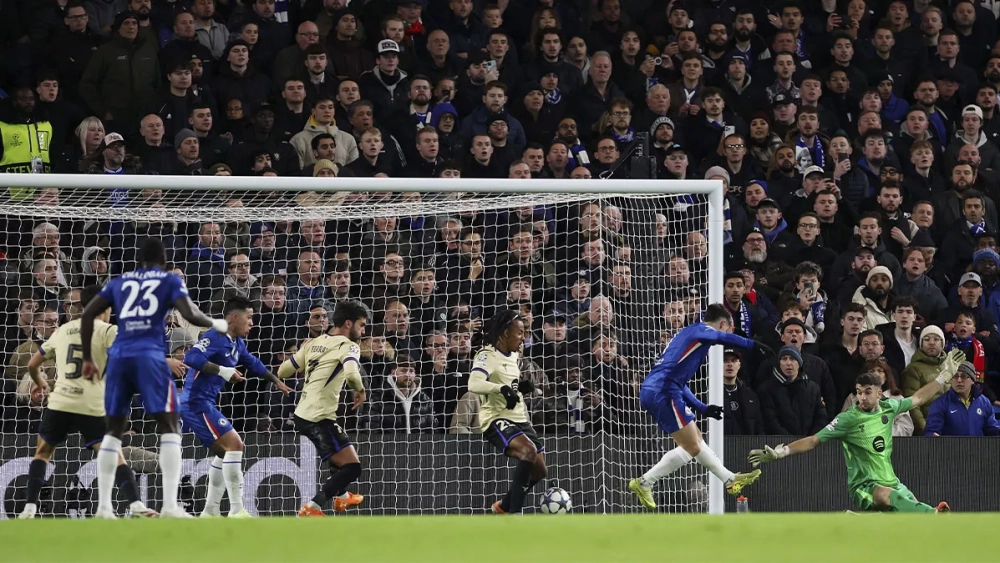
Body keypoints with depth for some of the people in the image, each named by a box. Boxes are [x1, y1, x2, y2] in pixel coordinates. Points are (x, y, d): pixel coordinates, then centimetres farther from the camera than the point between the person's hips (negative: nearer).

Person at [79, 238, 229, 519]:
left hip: (118, 356, 4)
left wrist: (88, 359, 20)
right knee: (169, 427, 0)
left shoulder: (119, 281, 22)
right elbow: (189, 314, -5)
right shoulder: (170, 280, 11)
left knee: (113, 430, 14)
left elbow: (87, 314, 14)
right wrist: (215, 324, 15)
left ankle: (103, 506, 6)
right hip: (150, 355, -4)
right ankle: (170, 505, -14)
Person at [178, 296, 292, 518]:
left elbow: (252, 363, 32)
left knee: (225, 453, 19)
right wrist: (223, 371, -31)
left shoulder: (237, 343, 14)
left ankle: (210, 512, 24)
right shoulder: (215, 338, -15)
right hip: (197, 402, -11)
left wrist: (276, 380, 42)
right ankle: (236, 511, -17)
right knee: (234, 445, -15)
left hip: (204, 404, 11)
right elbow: (191, 358, -30)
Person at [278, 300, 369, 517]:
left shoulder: (314, 343, 12)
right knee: (351, 467, -10)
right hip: (319, 418, -9)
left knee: (341, 452, 34)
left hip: (302, 414, 9)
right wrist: (360, 391, -10)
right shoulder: (348, 346, -9)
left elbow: (282, 371, 14)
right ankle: (311, 508, -16)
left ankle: (341, 496, 53)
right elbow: (351, 374, -30)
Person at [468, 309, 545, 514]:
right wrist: (502, 388, -47)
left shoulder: (513, 356, 13)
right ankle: (514, 516, -32)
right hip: (496, 420, -9)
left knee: (539, 471, 12)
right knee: (528, 451, -33)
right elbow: (474, 384, -34)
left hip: (519, 420, 9)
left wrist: (522, 387, 8)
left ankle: (504, 506, 35)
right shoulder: (487, 356, -16)